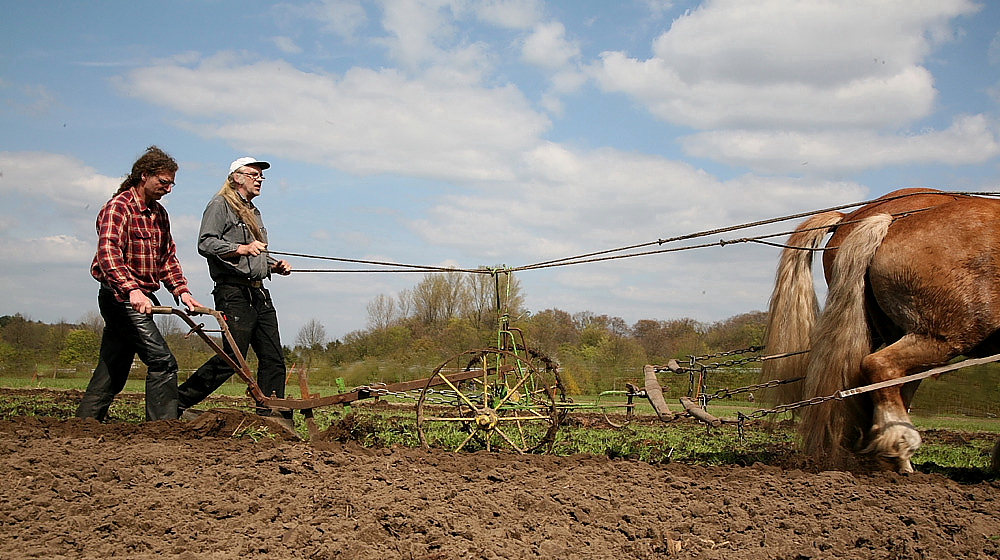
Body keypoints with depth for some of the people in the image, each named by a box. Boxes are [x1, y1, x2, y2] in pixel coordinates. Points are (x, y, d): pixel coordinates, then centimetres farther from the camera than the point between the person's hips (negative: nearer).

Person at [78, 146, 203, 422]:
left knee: (113, 369, 13)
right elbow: (108, 254, -27)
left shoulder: (159, 214, 15)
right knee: (162, 361, -15)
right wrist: (132, 290, -41)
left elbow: (168, 257, 18)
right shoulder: (118, 208, -13)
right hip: (120, 297, -9)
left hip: (140, 298, 9)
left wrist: (181, 289, 1)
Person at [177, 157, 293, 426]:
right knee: (232, 358, -11)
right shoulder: (221, 205, 0)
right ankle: (179, 402, 0)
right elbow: (205, 244, -13)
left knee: (273, 358, 0)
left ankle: (272, 415, 2)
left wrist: (275, 265, 14)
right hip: (234, 292, -8)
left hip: (259, 293, 9)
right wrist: (241, 249, -24)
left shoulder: (253, 212, 26)